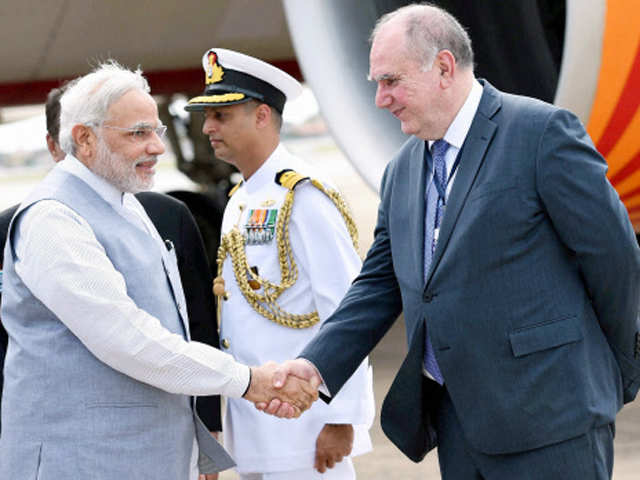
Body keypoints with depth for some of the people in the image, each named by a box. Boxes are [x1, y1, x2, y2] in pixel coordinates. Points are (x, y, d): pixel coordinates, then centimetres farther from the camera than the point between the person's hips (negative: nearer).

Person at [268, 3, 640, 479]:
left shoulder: (543, 131, -9)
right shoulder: (402, 171, 13)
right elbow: (379, 284, 15)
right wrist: (315, 364, 0)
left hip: (546, 412, -7)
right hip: (456, 418, 7)